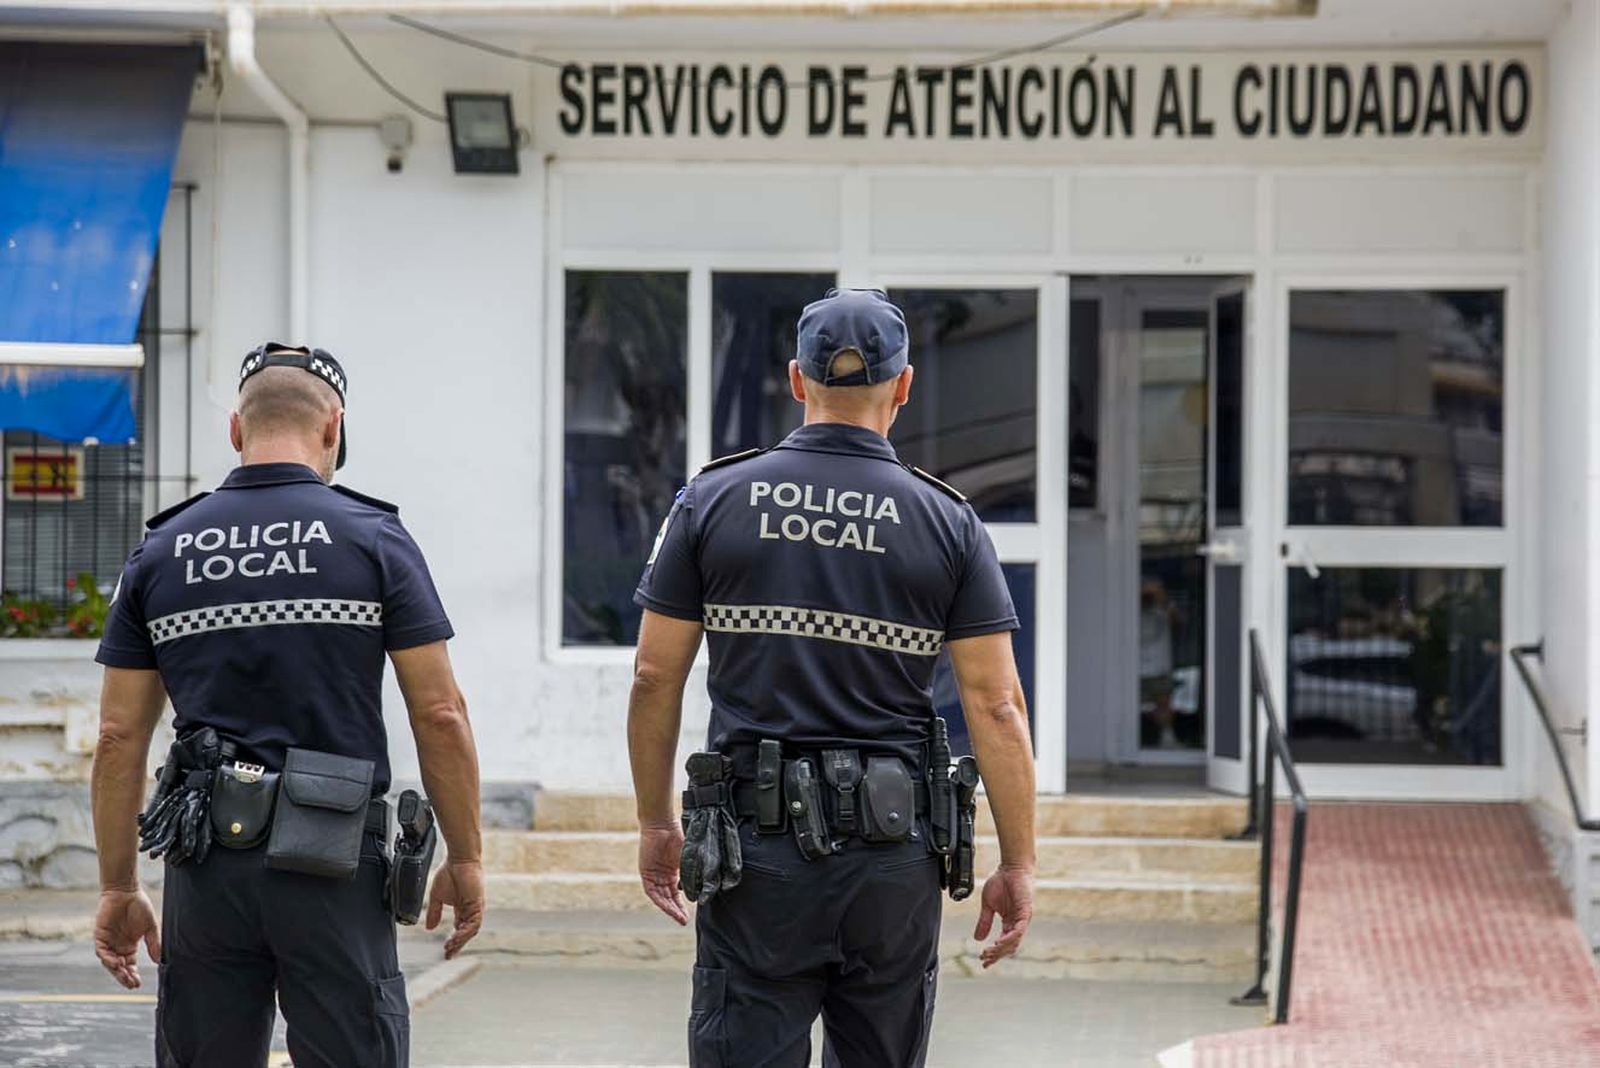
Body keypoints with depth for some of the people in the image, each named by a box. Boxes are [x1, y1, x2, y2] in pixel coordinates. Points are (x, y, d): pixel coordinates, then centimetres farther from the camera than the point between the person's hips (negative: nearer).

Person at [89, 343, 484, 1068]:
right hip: (335, 868, -2)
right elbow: (440, 715, -4)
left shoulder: (159, 553, 6)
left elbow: (119, 737, 5)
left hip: (206, 864, 3)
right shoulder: (374, 540, -2)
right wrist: (465, 860, 6)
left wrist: (118, 889, 12)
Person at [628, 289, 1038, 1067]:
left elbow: (655, 677, 2)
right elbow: (995, 706, -3)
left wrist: (655, 823, 13)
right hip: (893, 853, 1)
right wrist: (1018, 865, 2)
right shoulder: (947, 522, 0)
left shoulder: (713, 501, 1)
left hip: (758, 844, -1)